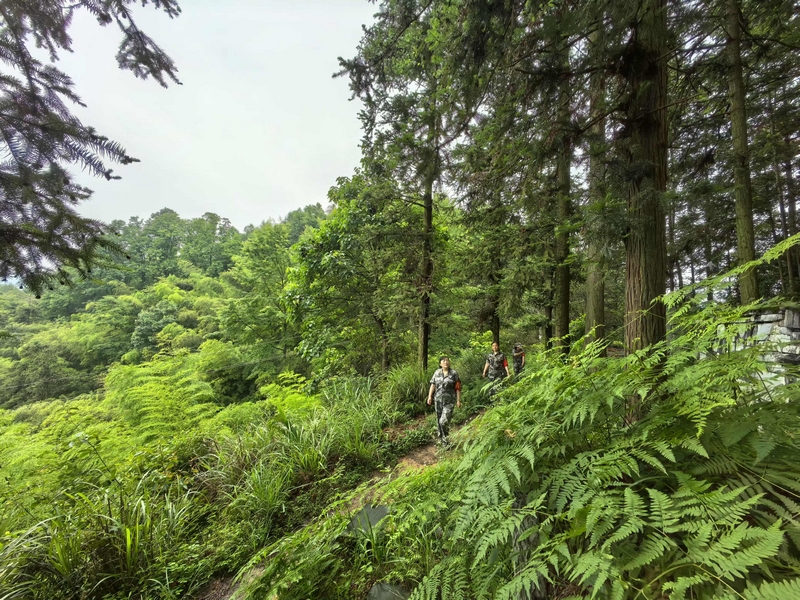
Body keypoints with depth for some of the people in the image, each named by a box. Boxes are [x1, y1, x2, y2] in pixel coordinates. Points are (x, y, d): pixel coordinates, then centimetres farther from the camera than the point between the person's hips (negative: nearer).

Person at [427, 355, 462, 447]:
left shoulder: (454, 373, -4)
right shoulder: (437, 372, 5)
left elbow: (458, 388, -3)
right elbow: (433, 385, 5)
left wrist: (458, 400, -6)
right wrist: (430, 396, -3)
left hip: (449, 401, -4)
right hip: (438, 400, 4)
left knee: (444, 421, -12)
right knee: (439, 421, 12)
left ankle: (446, 440, 10)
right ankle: (441, 438, 33)